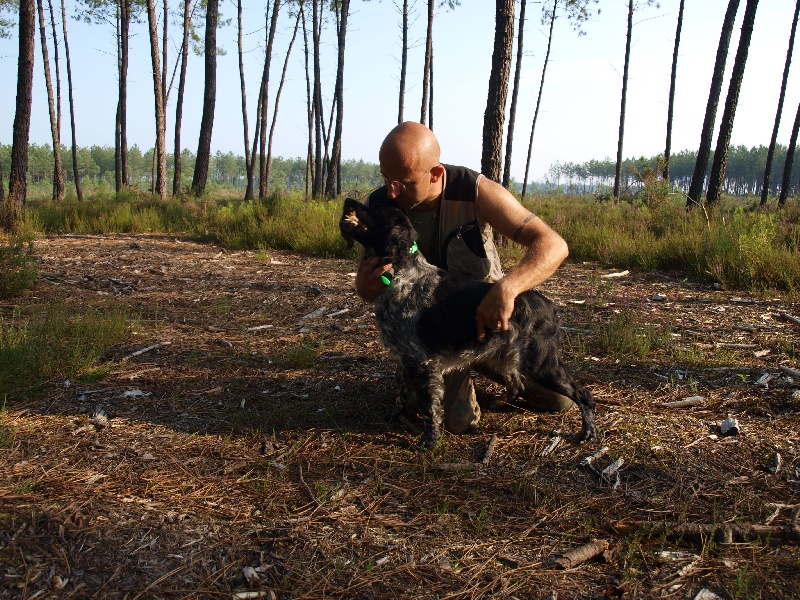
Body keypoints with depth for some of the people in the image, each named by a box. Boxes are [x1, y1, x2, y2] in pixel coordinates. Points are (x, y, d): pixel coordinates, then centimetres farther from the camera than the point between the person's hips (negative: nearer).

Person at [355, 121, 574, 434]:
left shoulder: (475, 192, -27)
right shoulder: (379, 206, -18)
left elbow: (553, 245, -33)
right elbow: (366, 288, -5)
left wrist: (506, 288, -54)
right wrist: (367, 285, -34)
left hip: (491, 311, 0)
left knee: (559, 399, -3)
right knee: (458, 420, -23)